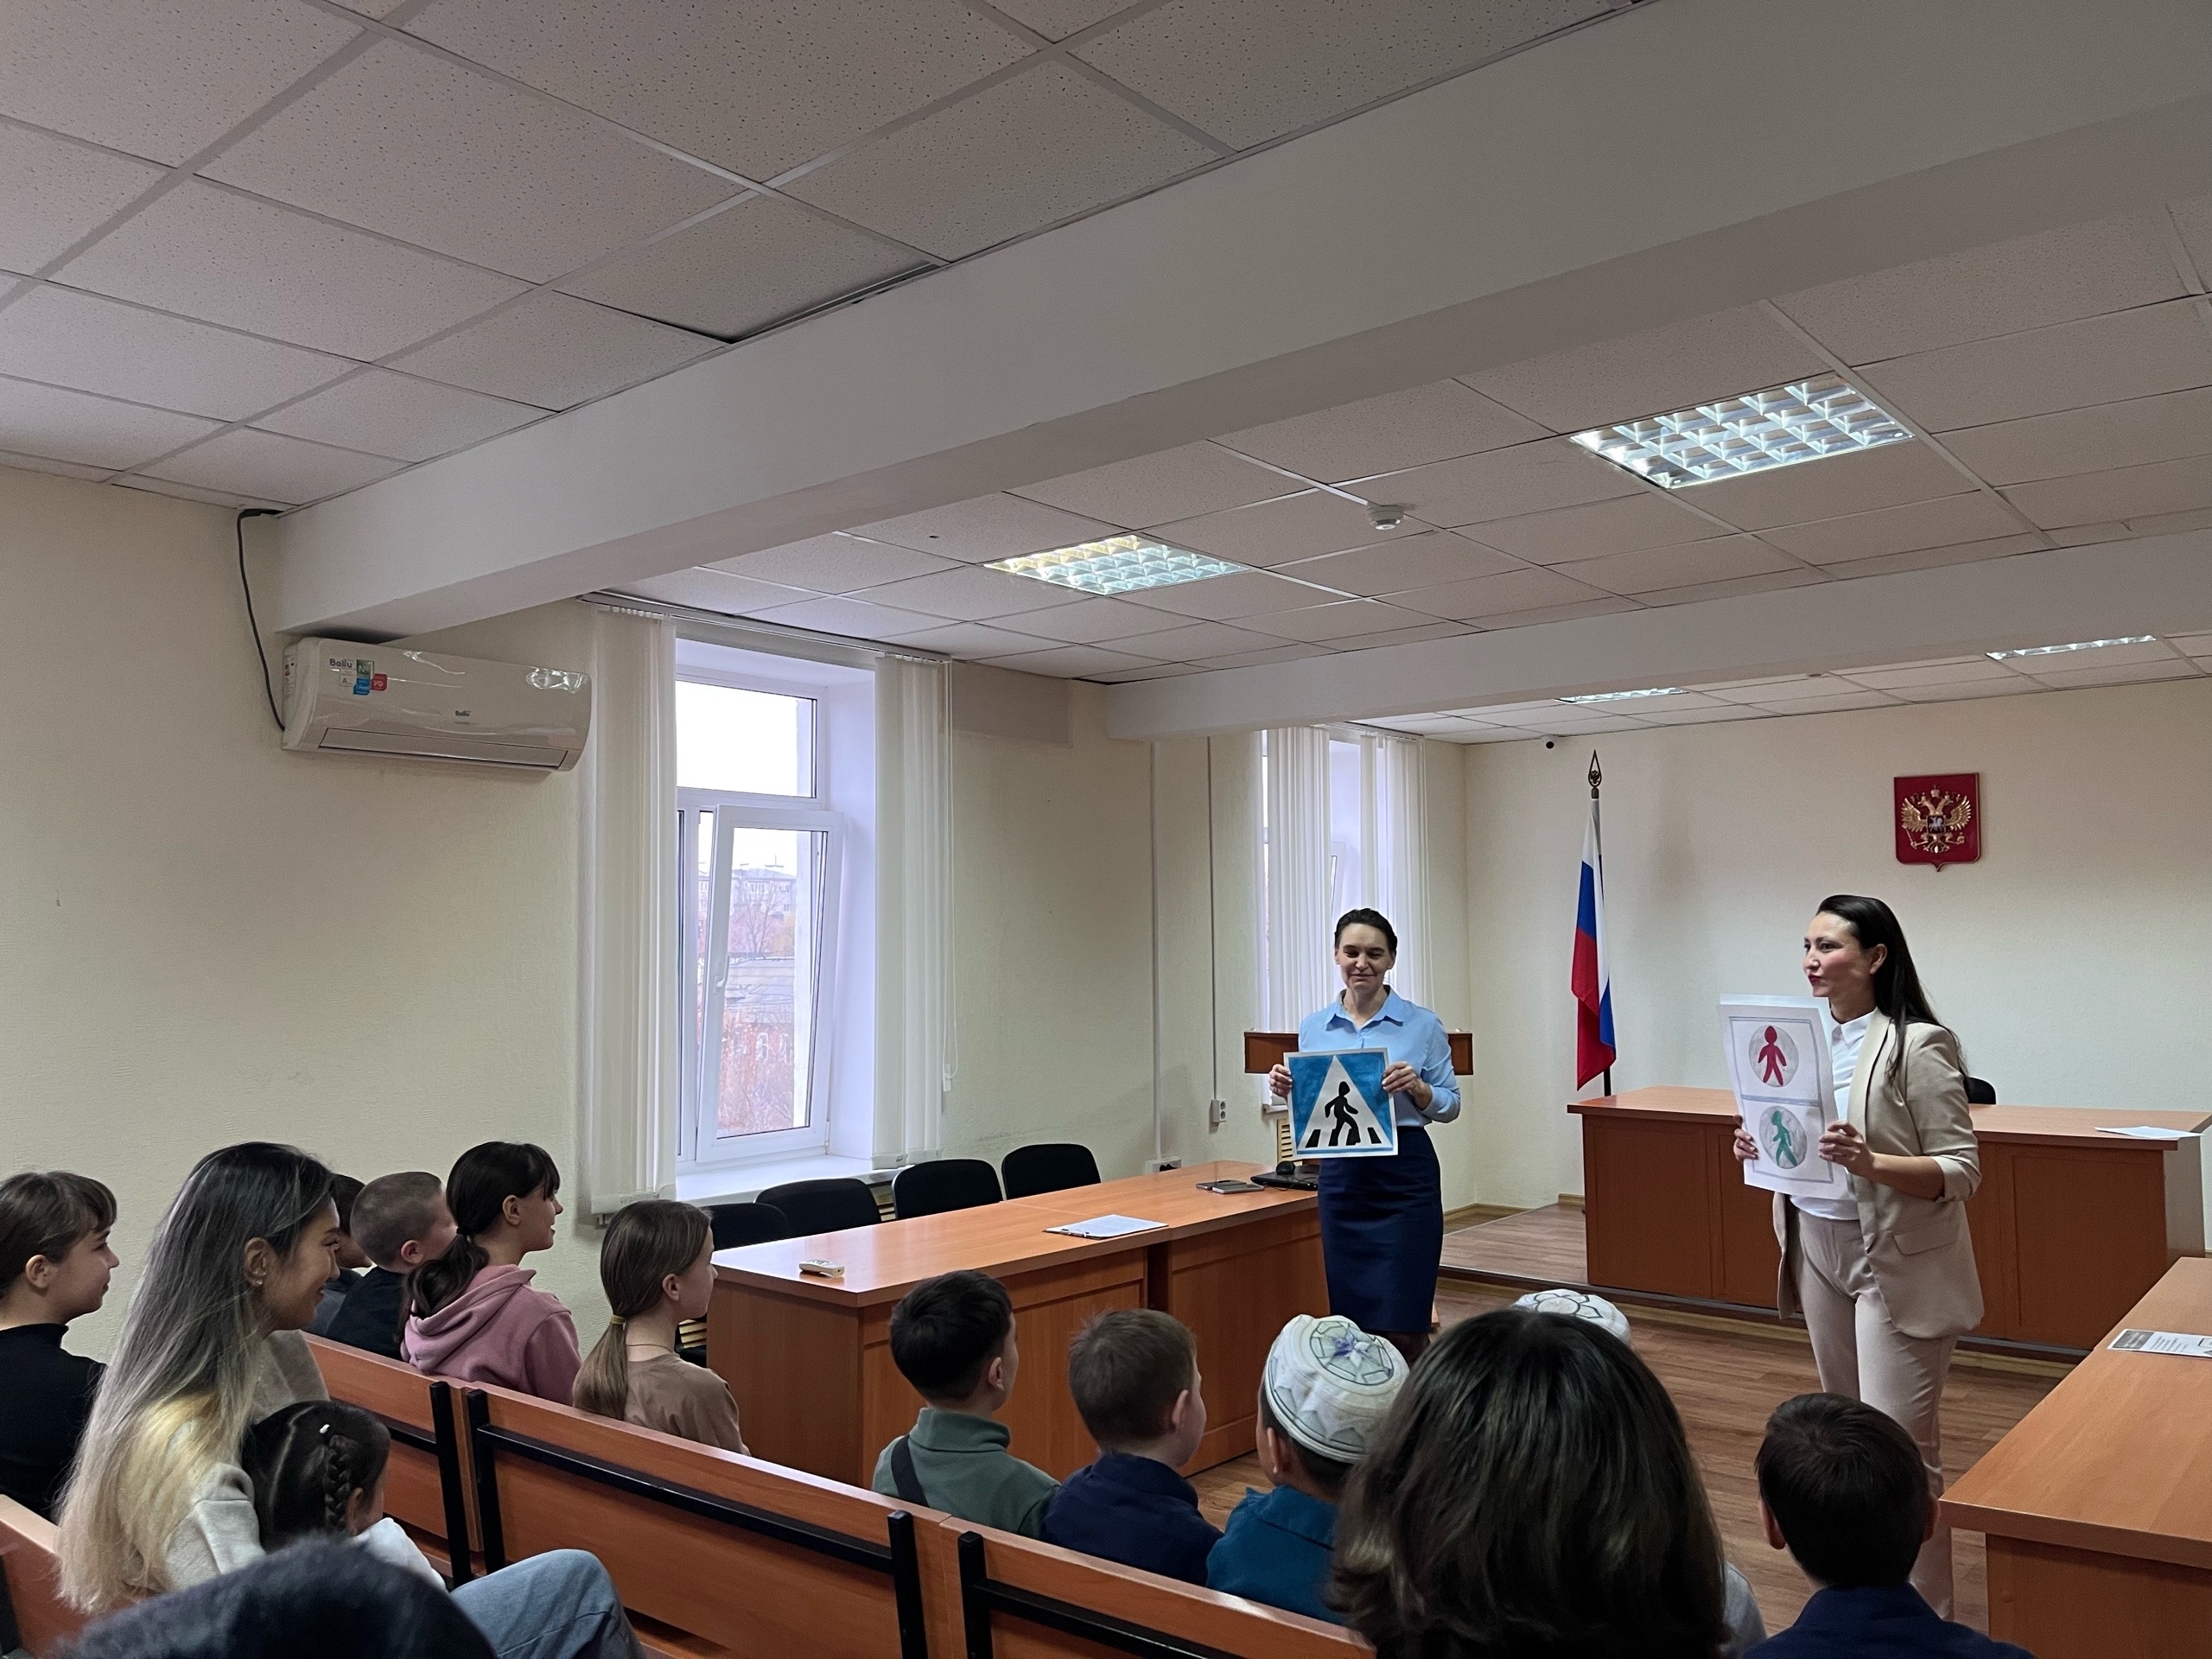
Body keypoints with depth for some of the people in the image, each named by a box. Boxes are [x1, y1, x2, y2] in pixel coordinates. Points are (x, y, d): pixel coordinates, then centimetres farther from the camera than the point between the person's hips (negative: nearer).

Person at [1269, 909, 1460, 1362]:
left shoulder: (1422, 1025, -2)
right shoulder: (1313, 1026, 6)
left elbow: (1450, 1105, 1)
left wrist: (1415, 1088, -18)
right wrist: (1287, 1088, -8)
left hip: (1405, 1176, -3)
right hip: (1340, 1176, 3)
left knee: (1401, 1328, -5)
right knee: (1353, 1321, 8)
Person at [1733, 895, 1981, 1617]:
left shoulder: (1918, 1044, -15)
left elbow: (1961, 1172, -15)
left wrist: (1871, 1162, -30)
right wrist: (1760, 1146, -4)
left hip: (1898, 1261, -7)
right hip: (1817, 1248, 7)